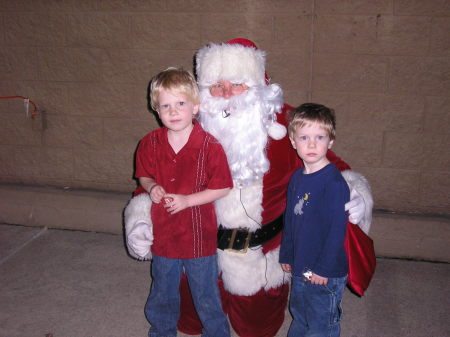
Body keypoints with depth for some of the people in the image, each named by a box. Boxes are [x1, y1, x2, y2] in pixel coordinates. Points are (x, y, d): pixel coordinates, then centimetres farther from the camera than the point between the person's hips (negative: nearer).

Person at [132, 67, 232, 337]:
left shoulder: (209, 146, -18)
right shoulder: (150, 143, -6)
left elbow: (223, 187, -14)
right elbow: (144, 175, 10)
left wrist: (187, 199, -22)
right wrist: (151, 187, -13)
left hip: (199, 236, -4)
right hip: (163, 234, 4)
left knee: (206, 295, 14)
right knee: (162, 295, 25)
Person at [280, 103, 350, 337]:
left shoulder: (334, 182, -20)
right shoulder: (296, 178, 4)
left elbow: (338, 229, -20)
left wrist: (323, 269, -19)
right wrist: (286, 255, 16)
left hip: (326, 273, -7)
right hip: (300, 269, 7)